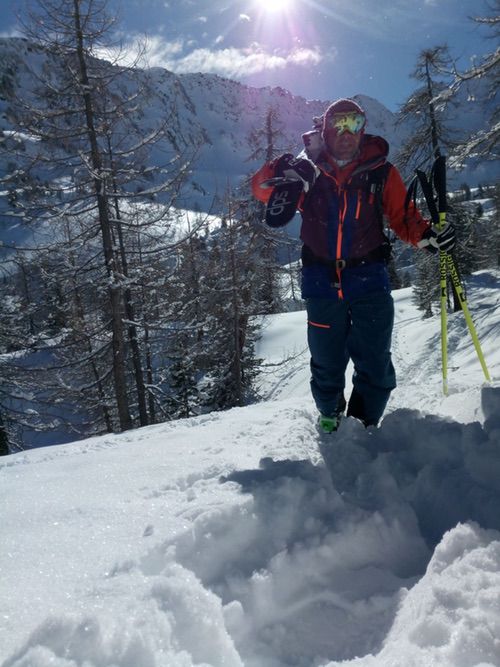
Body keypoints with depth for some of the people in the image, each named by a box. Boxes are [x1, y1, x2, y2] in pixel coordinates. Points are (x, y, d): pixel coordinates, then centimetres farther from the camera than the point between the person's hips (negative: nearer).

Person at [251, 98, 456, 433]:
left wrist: (427, 235, -13)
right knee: (327, 361, 12)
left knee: (374, 363, 1)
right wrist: (283, 172, -25)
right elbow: (261, 187, -3)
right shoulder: (308, 171, 3)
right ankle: (329, 414, 37)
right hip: (321, 279, 1)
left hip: (369, 279, 0)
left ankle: (364, 422, 21)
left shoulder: (380, 171, 3)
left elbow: (403, 216, 8)